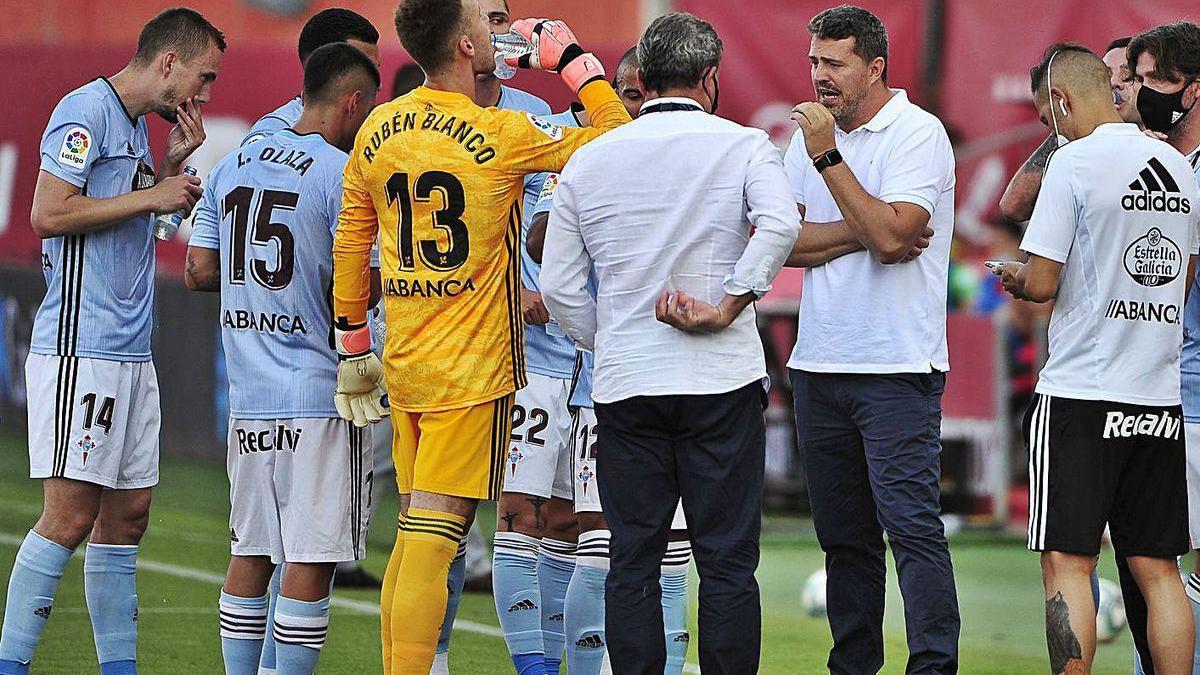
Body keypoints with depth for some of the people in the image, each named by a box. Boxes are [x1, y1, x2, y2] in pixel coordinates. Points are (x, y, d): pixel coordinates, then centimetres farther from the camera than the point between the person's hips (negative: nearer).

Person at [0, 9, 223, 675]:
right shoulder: (87, 110, -9)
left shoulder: (136, 125, 20)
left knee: (127, 513, 9)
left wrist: (172, 167, 13)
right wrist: (151, 196, -11)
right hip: (79, 347, -10)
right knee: (70, 515, -11)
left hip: (130, 353, 10)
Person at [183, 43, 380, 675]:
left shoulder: (231, 166, 10)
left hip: (248, 396, 7)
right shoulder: (343, 175, -11)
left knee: (250, 551, 13)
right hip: (321, 394, -7)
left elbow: (199, 271, 13)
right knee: (311, 559, -3)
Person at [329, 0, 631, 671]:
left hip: (404, 363, 6)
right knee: (432, 539, -8)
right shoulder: (502, 134, -12)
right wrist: (574, 59, 6)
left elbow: (350, 246, 13)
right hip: (472, 368, -6)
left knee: (415, 534, 14)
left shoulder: (378, 132, 5)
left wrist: (352, 345, 23)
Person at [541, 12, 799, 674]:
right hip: (722, 381, -2)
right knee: (727, 562, 2)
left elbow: (557, 287, 6)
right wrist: (726, 307, -15)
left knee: (632, 564, 6)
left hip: (624, 387, 2)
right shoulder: (742, 146, -1)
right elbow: (778, 224, -22)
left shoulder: (589, 161, 7)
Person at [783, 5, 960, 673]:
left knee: (911, 523, -14)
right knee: (843, 535, 11)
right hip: (819, 364, 7)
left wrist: (827, 158, -17)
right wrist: (863, 233, -11)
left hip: (897, 367, -7)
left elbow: (889, 235, -20)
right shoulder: (812, 134, 13)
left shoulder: (918, 134, -7)